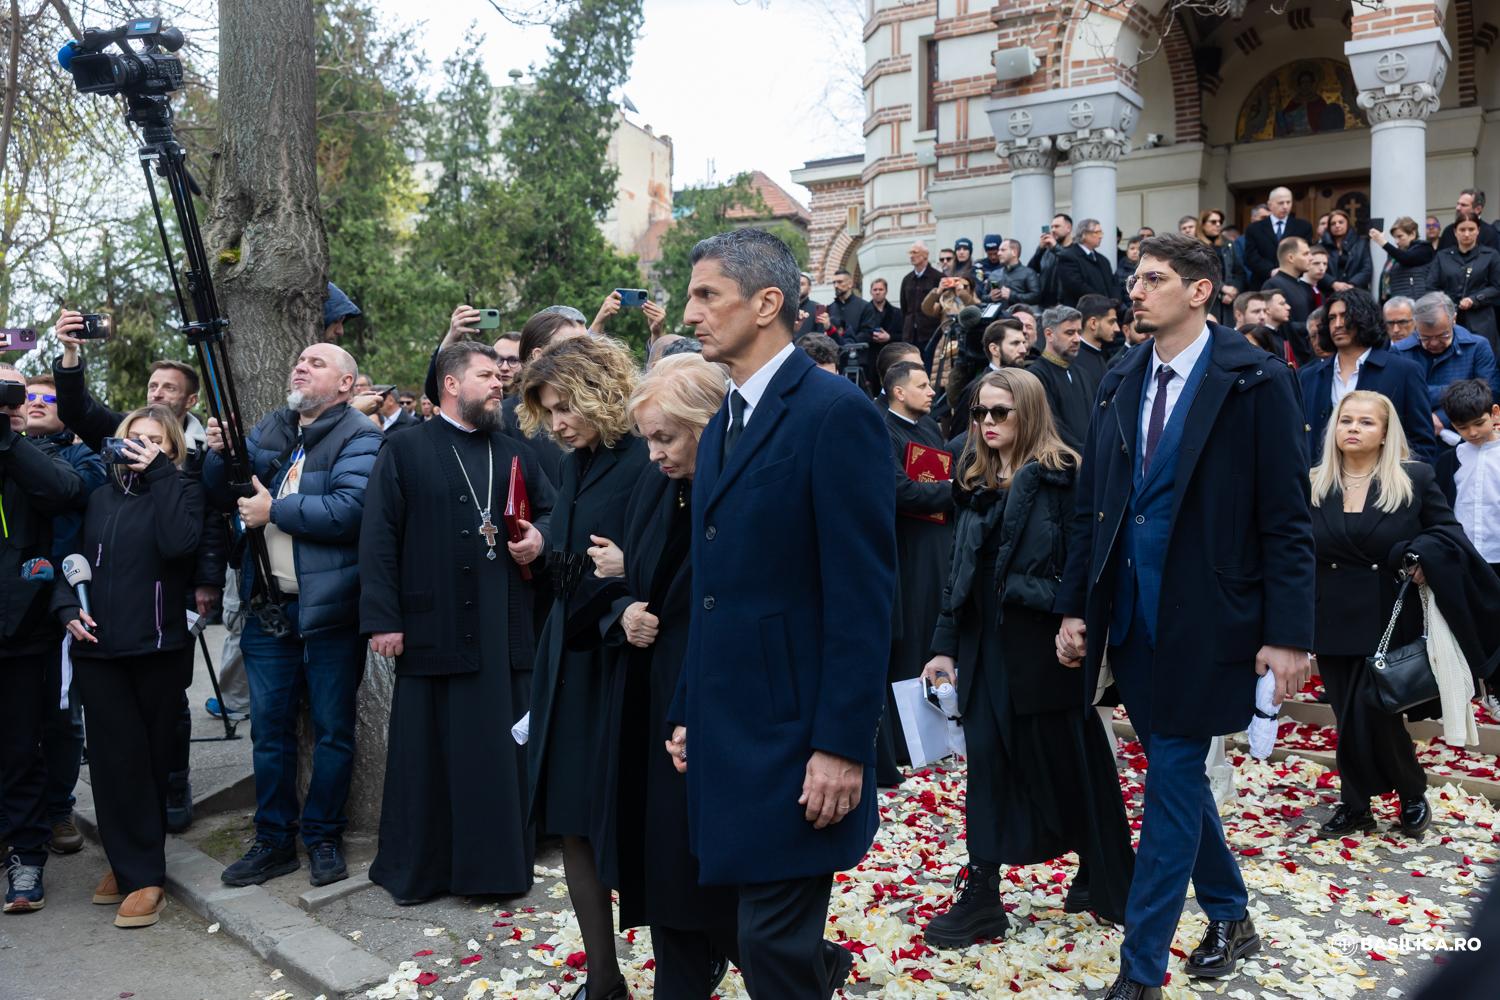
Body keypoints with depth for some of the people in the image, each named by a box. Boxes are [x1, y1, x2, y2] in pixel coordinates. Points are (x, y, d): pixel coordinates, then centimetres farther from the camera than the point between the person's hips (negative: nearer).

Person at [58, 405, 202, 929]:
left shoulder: (182, 490, 2)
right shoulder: (101, 496, 13)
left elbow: (178, 543, -18)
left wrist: (159, 473, -14)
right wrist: (68, 607, -1)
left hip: (158, 648, -3)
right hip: (98, 648, 3)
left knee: (151, 757, 6)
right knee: (116, 758, -1)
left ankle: (142, 870, 15)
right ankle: (130, 865, 12)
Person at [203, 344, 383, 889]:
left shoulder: (359, 439, -8)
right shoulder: (266, 430, 13)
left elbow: (351, 509, -24)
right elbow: (223, 496, 12)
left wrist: (275, 509, -17)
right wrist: (219, 454, -7)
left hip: (331, 609, -5)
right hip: (269, 607, 6)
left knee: (332, 730, 6)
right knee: (270, 729, 12)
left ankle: (324, 838, 21)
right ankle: (273, 841, 24)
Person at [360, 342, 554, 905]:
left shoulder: (516, 454, 16)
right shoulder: (405, 452, 3)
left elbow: (549, 510, 20)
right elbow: (378, 538, -3)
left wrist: (540, 538, -4)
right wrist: (382, 619, -10)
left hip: (507, 631, 4)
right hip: (434, 629, -3)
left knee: (505, 747, 7)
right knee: (428, 748, 4)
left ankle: (501, 860, 21)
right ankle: (415, 868, 19)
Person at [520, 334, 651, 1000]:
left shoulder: (645, 464, -14)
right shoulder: (573, 465, 12)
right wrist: (537, 551, 1)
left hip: (620, 662, -8)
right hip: (568, 657, 8)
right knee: (573, 825, 11)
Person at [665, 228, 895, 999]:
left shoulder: (835, 413, -13)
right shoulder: (721, 427, 13)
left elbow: (863, 595, -17)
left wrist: (842, 746, -19)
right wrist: (688, 713, 15)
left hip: (794, 734, -8)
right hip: (725, 732, 8)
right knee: (767, 929, 18)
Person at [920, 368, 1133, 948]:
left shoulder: (1060, 480, -9)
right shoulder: (976, 484, 11)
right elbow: (961, 569, 11)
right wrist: (945, 645, 8)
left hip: (1043, 642, -6)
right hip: (986, 644, 6)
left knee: (1068, 763, 7)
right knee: (989, 764, 7)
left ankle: (1106, 882, 27)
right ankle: (980, 896, 14)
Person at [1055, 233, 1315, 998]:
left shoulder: (1255, 383, -8)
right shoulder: (1121, 383, 8)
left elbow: (1287, 520, -9)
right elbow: (1090, 504, 10)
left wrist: (1286, 633, -12)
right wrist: (1075, 606, 8)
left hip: (1203, 618, -6)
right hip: (1130, 614, 6)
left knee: (1173, 779, 0)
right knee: (1177, 773, 16)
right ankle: (1229, 918, 37)